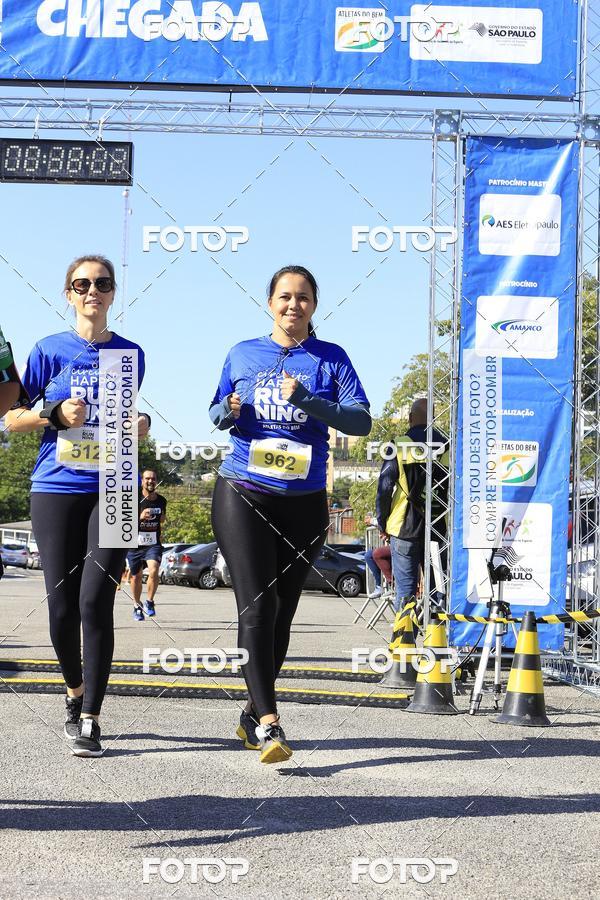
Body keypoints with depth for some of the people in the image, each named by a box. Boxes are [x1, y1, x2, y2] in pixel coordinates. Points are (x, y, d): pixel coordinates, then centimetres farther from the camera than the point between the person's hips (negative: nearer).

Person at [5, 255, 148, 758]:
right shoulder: (50, 351, 3)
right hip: (56, 489, 0)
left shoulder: (130, 353, 9)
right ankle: (76, 692, 29)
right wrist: (55, 415, -12)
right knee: (63, 606, 2)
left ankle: (89, 720, -6)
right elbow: (12, 419, 5)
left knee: (96, 601, -12)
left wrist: (141, 425, 1)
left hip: (113, 490, 0)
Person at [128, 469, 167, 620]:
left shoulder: (161, 500, 5)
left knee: (153, 571, -23)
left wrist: (163, 517, 4)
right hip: (135, 544, -1)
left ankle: (149, 602, -3)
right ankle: (137, 606, 34)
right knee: (136, 576, 12)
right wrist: (141, 517, -25)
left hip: (153, 544, 1)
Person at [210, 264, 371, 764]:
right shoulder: (242, 355, 9)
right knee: (256, 607, -13)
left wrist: (309, 402, -20)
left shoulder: (331, 358, 4)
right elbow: (218, 412, 21)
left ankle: (253, 713, 23)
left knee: (281, 614, 8)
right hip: (244, 495, -1)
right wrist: (226, 413, -4)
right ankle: (268, 723, -17)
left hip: (305, 502, 1)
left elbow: (361, 420, -5)